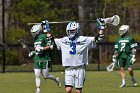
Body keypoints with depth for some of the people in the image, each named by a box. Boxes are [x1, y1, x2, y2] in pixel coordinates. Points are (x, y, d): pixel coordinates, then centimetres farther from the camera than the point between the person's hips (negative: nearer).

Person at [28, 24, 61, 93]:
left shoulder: (43, 37, -10)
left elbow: (50, 46, -14)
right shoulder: (35, 38, 14)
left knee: (45, 76, -2)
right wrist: (33, 52, 13)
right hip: (37, 59, 7)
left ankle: (56, 79, 24)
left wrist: (42, 49, -20)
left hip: (44, 59, -7)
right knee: (37, 75, -1)